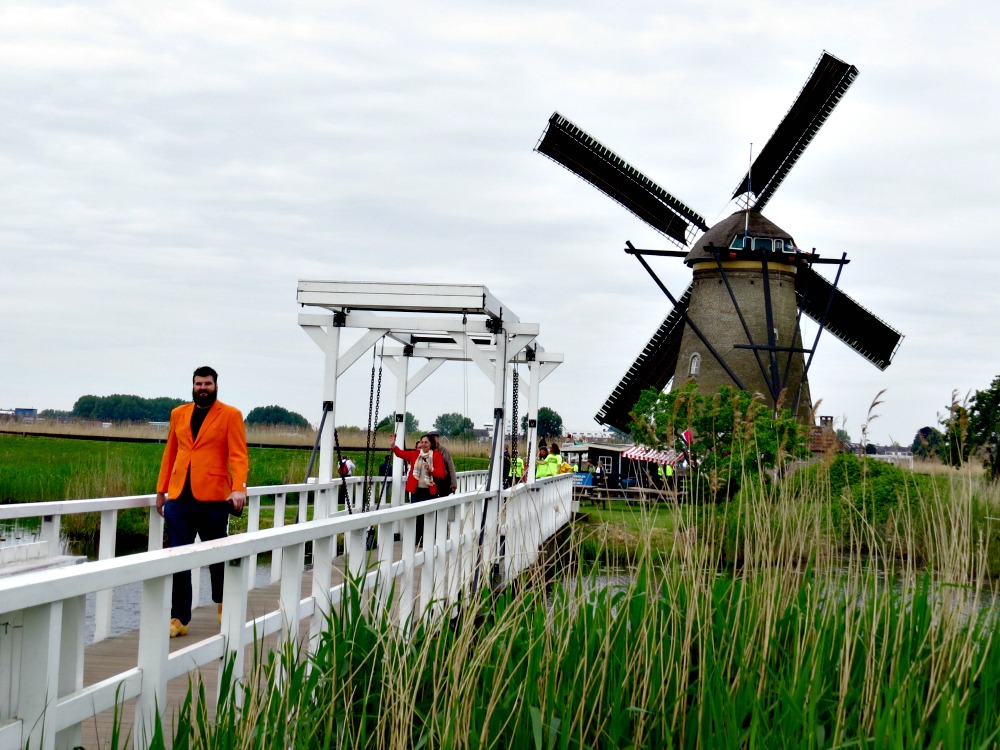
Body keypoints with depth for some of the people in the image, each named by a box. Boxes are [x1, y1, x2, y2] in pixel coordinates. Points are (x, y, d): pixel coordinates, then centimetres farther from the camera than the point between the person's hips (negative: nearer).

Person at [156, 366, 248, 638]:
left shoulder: (230, 415, 0)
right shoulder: (178, 414, 14)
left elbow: (239, 455, -7)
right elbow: (170, 453, 18)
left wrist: (239, 488, -21)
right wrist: (161, 490, 15)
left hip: (212, 497, -3)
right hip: (179, 497, 3)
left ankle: (223, 604, 33)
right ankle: (179, 618, 4)